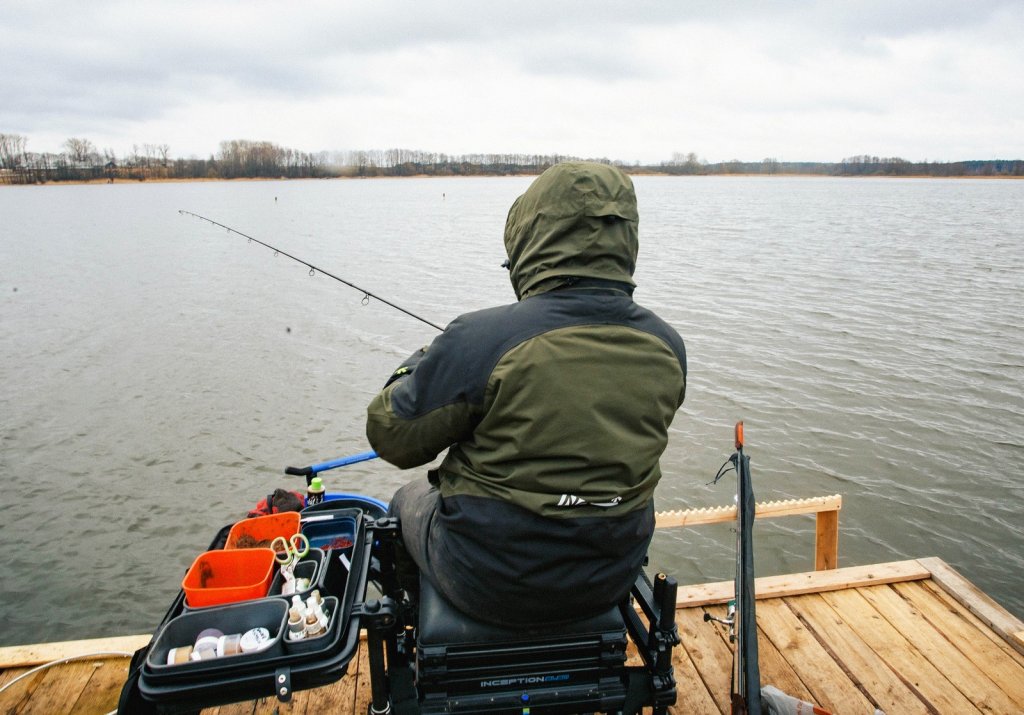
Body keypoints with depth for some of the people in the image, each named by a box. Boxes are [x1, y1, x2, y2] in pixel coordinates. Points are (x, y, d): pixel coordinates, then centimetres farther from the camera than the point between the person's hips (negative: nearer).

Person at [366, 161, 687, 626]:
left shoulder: (481, 339, -28)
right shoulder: (666, 346, -10)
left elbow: (392, 437, -14)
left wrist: (419, 366, 5)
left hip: (490, 587, -4)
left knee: (409, 500, 26)